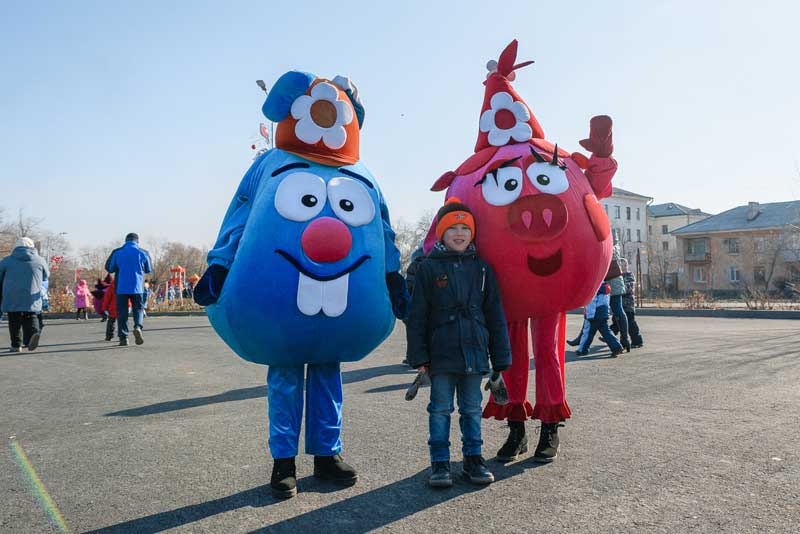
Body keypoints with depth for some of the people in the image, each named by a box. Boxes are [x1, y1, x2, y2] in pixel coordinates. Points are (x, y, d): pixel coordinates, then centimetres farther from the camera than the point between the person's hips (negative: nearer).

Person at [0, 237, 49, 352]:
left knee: (14, 322, 8)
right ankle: (33, 332, -22)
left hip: (12, 300, 0)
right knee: (30, 318, 6)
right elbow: (46, 276, 18)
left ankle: (16, 345, 7)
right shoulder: (39, 261, 6)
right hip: (32, 300, 0)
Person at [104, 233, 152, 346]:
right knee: (138, 309, 11)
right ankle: (138, 327, -16)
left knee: (122, 312, 7)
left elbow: (109, 268, 10)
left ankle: (123, 337, 3)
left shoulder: (116, 253, 1)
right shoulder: (143, 253, 0)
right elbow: (149, 270, 10)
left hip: (121, 287, 0)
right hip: (137, 287, 0)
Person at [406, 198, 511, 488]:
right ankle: (439, 462, 17)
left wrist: (500, 357, 5)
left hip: (474, 352, 2)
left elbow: (495, 316, 8)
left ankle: (473, 458, 26)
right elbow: (417, 316, -2)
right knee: (441, 408, 6)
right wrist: (419, 355, -7)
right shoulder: (429, 268, -1)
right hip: (441, 354, -2)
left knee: (472, 408, 13)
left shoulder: (482, 268, 6)